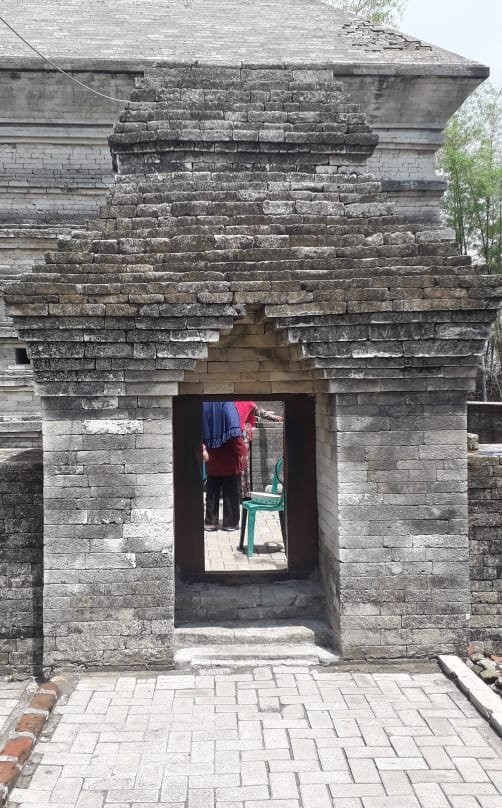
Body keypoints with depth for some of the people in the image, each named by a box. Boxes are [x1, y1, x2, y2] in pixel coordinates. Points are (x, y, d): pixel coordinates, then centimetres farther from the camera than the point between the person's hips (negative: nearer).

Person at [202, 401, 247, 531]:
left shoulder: (203, 404, 0)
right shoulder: (227, 403, -14)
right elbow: (234, 429, -20)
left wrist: (203, 448, 8)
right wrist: (241, 451, -16)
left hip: (212, 453, 4)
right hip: (228, 453, -4)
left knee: (212, 490, 12)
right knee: (231, 490, 6)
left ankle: (210, 522, 14)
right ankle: (230, 523, 9)